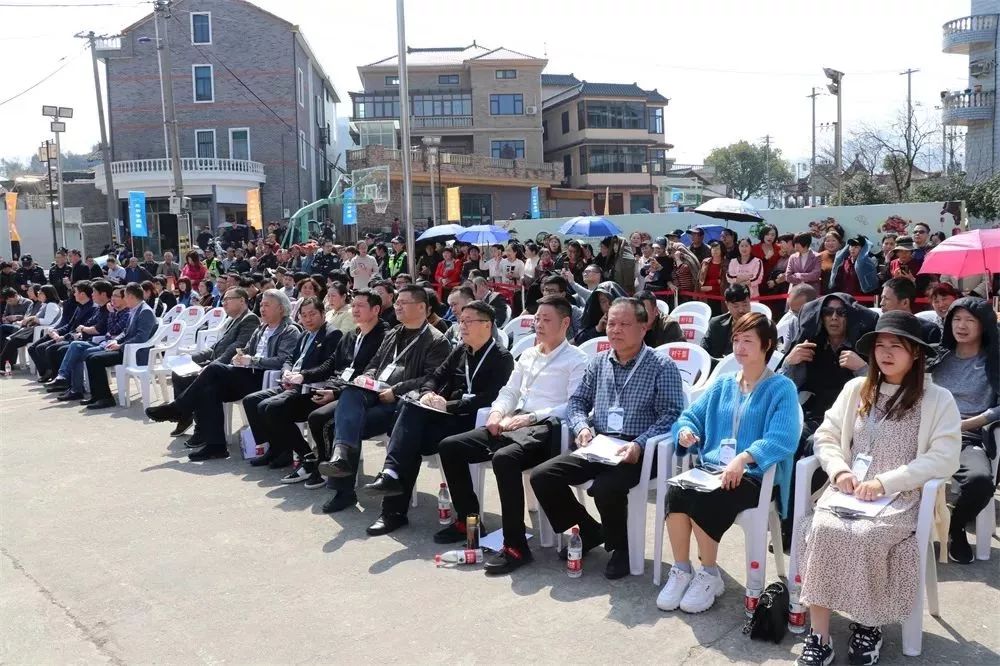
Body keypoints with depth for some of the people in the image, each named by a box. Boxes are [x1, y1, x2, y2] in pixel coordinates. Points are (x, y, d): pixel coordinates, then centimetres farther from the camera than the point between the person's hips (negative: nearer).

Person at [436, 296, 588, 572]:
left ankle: (516, 546, -28)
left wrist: (530, 417, -19)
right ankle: (468, 519, 8)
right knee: (450, 446, -6)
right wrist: (497, 412, -1)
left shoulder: (576, 360, 0)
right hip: (513, 425, 8)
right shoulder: (527, 355, 22)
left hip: (544, 429, -8)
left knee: (504, 458, -38)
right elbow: (509, 391, 22)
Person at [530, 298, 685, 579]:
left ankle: (620, 546, -1)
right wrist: (582, 427, -4)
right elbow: (576, 401, 18)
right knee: (542, 476, -11)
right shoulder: (598, 362, 15)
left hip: (638, 451, -5)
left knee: (605, 488, -34)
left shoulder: (662, 366, -1)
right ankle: (588, 532, 11)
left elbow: (671, 415, -9)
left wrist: (639, 445, -22)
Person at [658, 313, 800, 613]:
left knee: (703, 500, -32)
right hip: (711, 468, 5)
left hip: (755, 476, -5)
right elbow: (692, 416, 17)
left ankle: (709, 574, -9)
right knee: (676, 491, -26)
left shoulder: (782, 388, 0)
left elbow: (782, 439, -15)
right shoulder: (722, 384, 19)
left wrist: (743, 458, -32)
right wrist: (686, 431, -9)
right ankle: (681, 570, -11)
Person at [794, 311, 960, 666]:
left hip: (902, 496, -3)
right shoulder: (856, 388, 13)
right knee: (821, 529, -28)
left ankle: (869, 624, -6)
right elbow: (825, 437, 13)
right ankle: (819, 636, -20)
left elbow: (944, 458, -9)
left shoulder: (938, 399, 1)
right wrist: (839, 471, -8)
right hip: (848, 490, 3)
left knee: (865, 536, -33)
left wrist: (885, 482, -17)